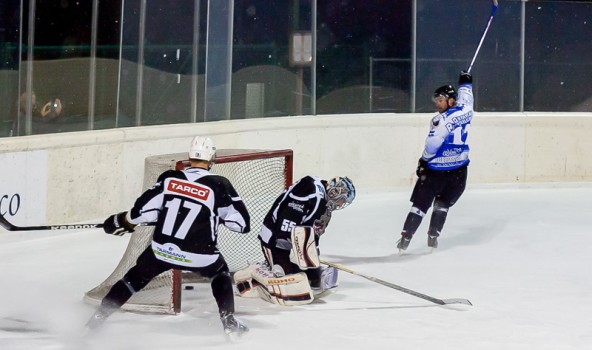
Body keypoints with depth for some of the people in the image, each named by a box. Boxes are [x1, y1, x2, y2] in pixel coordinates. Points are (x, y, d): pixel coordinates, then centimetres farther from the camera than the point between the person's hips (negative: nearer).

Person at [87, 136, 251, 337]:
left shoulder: (169, 178, 0)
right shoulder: (220, 186, -6)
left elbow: (142, 211, 0)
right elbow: (243, 224, 0)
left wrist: (121, 221, 19)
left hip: (162, 249, 1)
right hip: (199, 254, -1)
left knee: (135, 278, 23)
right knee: (220, 274, 30)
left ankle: (98, 317, 20)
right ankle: (229, 322, 19)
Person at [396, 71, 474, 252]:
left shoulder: (441, 120, -19)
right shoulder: (465, 110, -1)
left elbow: (432, 145, -18)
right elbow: (465, 98, 22)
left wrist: (424, 162, -2)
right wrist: (465, 82, 40)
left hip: (436, 170, -5)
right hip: (458, 172, 5)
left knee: (420, 204, 3)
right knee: (443, 204, 19)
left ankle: (405, 237, 1)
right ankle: (433, 236, 11)